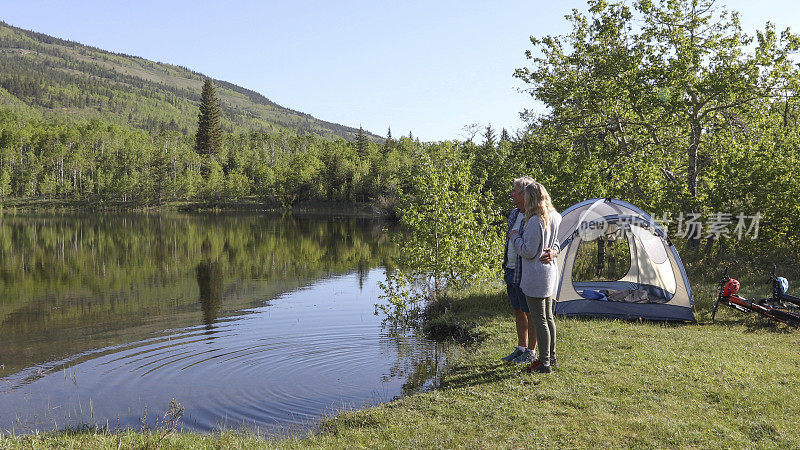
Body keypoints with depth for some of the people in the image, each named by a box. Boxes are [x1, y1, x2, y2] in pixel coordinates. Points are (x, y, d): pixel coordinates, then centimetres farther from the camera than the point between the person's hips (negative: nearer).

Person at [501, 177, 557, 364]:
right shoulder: (514, 214, 10)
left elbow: (554, 241, -15)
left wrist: (552, 253, -37)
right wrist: (506, 267, 17)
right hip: (512, 271, 8)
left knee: (530, 313, 3)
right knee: (518, 311, 16)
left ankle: (530, 352, 15)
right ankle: (521, 349, 27)